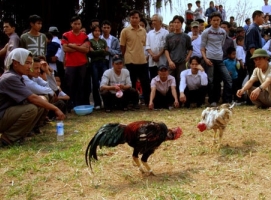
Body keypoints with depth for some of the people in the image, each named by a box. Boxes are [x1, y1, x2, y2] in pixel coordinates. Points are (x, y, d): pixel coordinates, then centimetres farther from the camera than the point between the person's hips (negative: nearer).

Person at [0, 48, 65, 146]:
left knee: (40, 106, -1)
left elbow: (30, 98, 7)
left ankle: (18, 135, 3)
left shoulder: (16, 77, 9)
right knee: (31, 109, -27)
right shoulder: (10, 78, -21)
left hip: (9, 113, 9)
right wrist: (55, 109, -21)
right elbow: (33, 98, -26)